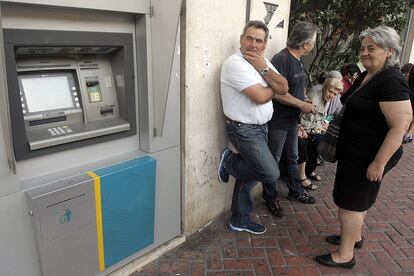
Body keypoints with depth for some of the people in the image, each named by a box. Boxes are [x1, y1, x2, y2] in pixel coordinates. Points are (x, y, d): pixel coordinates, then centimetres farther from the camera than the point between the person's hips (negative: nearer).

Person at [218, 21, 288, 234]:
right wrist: (274, 88, -2)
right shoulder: (235, 63, -18)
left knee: (249, 173, 14)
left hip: (260, 127, 9)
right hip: (244, 129, -8)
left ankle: (239, 221, 29)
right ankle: (229, 162, 12)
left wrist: (263, 68, -14)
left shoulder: (263, 62, 10)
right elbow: (261, 97, -24)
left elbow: (284, 88, -2)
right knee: (271, 174, -10)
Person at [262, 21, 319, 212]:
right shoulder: (281, 59, -20)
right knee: (273, 161, 6)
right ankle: (269, 198, 22)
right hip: (277, 122, -9)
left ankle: (295, 191, 38)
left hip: (292, 120, 9)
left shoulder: (298, 60, 10)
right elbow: (277, 92, -27)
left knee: (292, 158, 21)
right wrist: (302, 105, -19)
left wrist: (306, 104, 7)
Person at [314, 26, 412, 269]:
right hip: (355, 151, 9)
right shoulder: (365, 76, 8)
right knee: (359, 198, 22)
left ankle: (345, 255, 15)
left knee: (350, 202, 0)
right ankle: (354, 237, 41)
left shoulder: (391, 81, -21)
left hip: (370, 155, -9)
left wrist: (379, 162, -26)